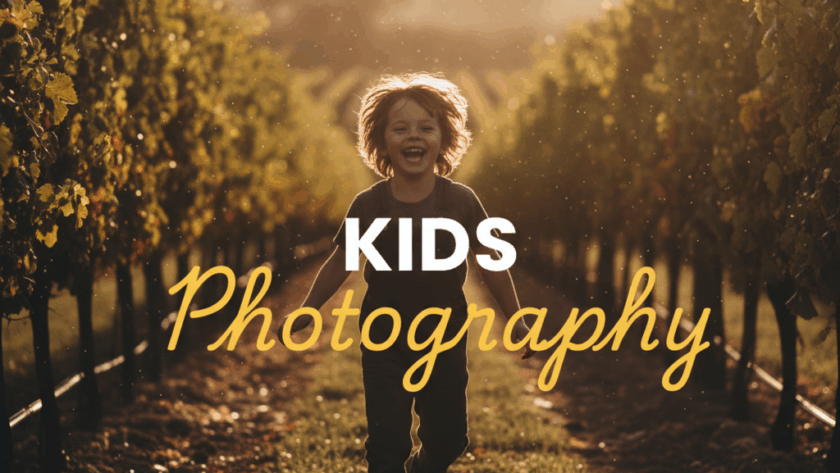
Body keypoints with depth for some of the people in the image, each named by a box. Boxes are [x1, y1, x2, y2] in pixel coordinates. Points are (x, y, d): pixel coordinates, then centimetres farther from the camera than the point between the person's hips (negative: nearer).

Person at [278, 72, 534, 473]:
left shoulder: (461, 201, -8)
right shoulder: (368, 205, -9)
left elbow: (490, 262, 4)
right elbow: (340, 262, 5)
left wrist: (515, 319, 7)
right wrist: (307, 311, 8)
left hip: (446, 337, 2)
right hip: (385, 340, -1)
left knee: (448, 439, 14)